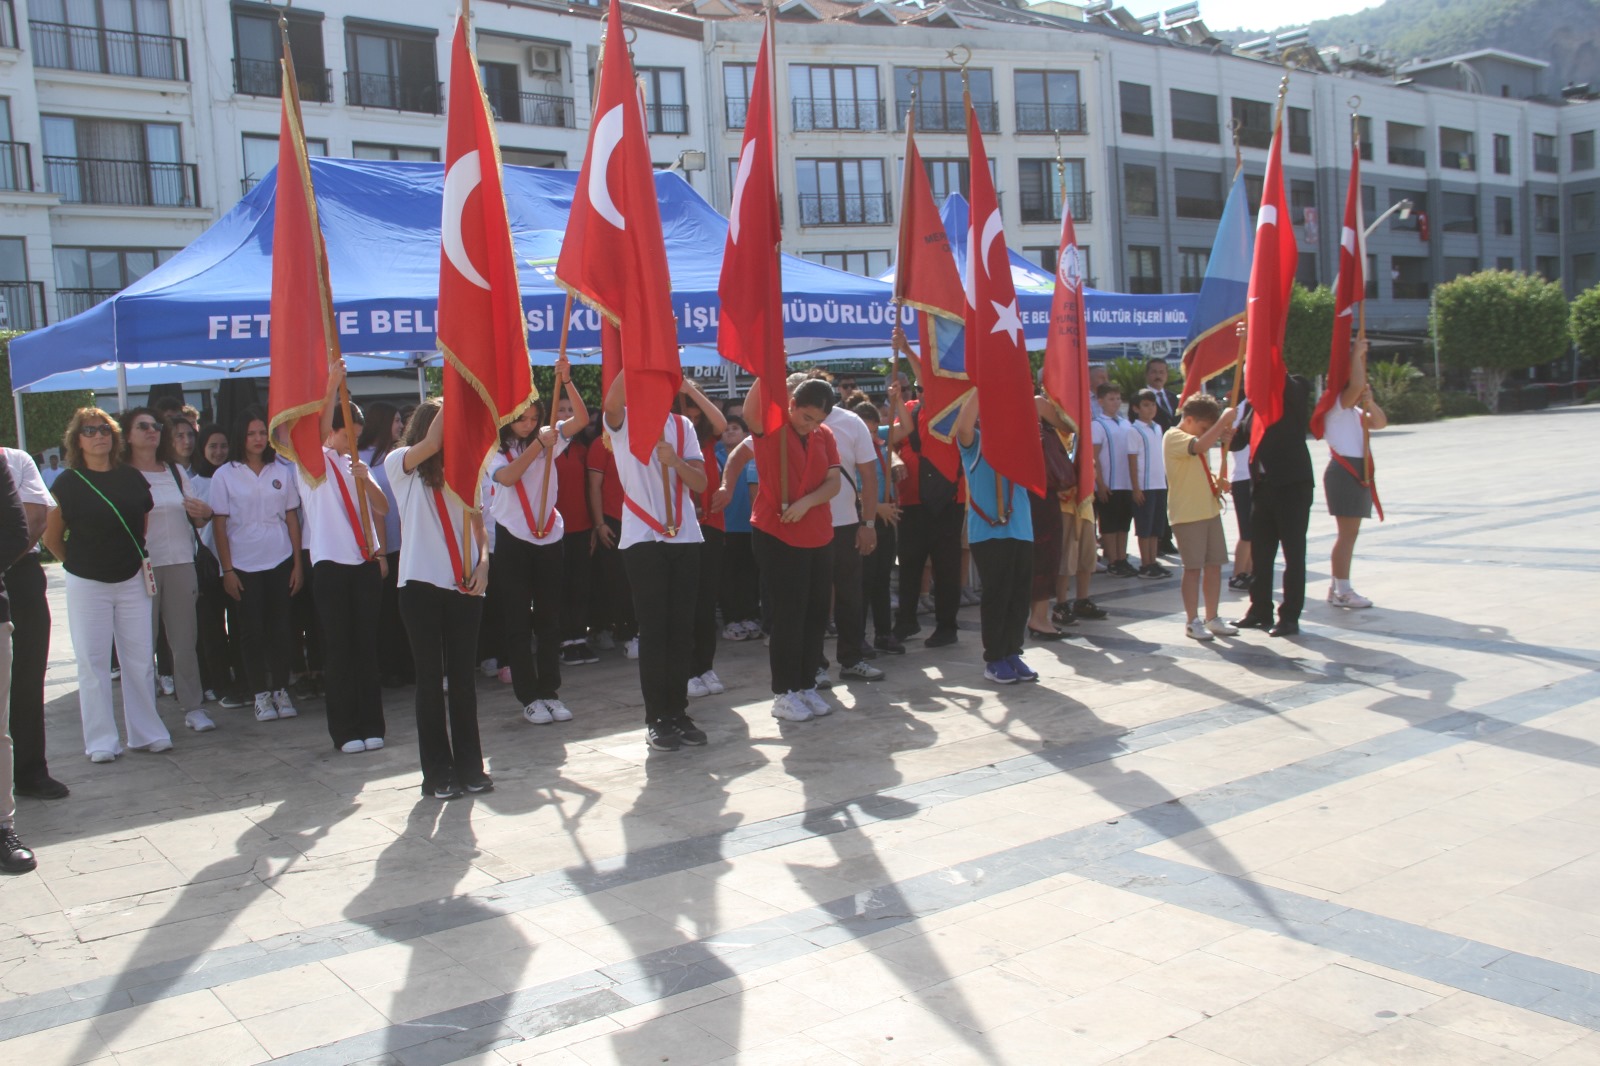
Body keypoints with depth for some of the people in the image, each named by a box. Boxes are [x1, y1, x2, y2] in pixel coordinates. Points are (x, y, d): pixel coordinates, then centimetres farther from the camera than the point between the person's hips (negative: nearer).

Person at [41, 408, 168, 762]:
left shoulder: (132, 478, 4)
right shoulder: (68, 483, -5)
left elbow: (146, 524, 17)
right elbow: (52, 538, 2)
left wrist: (143, 560, 10)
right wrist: (79, 564, 9)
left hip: (132, 580, 2)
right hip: (86, 585, -2)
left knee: (140, 659, 4)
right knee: (93, 662, 1)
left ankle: (147, 732, 13)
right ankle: (101, 741, 8)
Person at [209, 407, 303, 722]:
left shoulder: (281, 472, 6)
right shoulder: (224, 475, 0)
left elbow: (292, 519, 7)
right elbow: (219, 526, -1)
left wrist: (298, 563, 2)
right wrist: (227, 570, -6)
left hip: (280, 562, 2)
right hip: (244, 565, -1)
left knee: (280, 627, 4)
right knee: (252, 630, 3)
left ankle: (281, 690, 15)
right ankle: (261, 694, 12)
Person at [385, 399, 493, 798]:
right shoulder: (400, 465, 3)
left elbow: (478, 523, 14)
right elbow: (430, 444, -19)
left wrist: (483, 561, -3)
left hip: (465, 585, 3)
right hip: (421, 584, -3)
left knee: (464, 678, 7)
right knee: (431, 679, 2)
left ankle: (470, 766, 15)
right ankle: (438, 773, 8)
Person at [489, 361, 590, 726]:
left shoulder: (548, 439, 4)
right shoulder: (496, 449, -4)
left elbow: (581, 419, -6)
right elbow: (507, 477, -23)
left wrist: (566, 381, -16)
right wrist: (538, 445, -23)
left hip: (550, 537, 3)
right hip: (513, 541, -3)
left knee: (549, 619, 8)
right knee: (518, 622, 1)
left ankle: (550, 690, 16)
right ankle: (529, 697, 7)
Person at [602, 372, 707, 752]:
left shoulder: (681, 426, 11)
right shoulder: (623, 422, 2)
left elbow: (700, 483, 5)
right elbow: (612, 401, -23)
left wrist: (675, 460, -12)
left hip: (684, 537, 3)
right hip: (642, 539, -3)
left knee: (681, 629, 6)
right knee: (653, 629, -2)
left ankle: (678, 711, 16)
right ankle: (657, 718, 5)